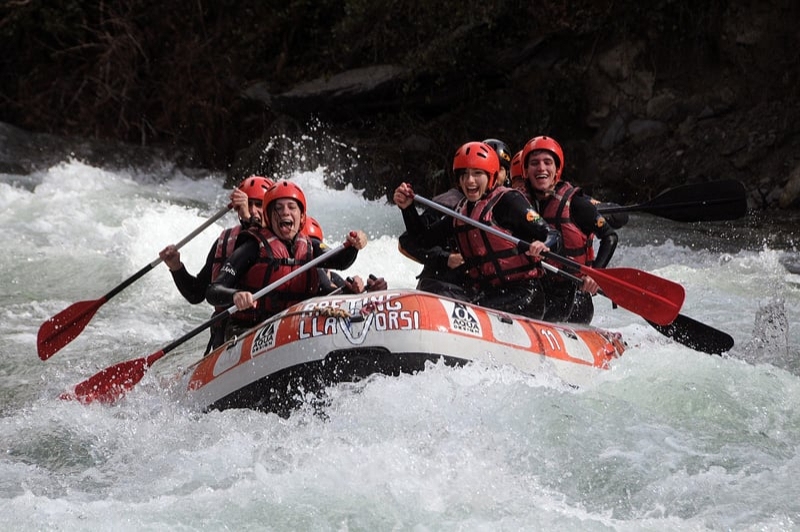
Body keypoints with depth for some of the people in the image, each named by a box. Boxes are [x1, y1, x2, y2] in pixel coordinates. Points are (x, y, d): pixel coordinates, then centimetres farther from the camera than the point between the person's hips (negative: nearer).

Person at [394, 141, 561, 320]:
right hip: (485, 296, 6)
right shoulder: (461, 211, 17)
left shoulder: (508, 200, -4)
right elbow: (425, 239, 24)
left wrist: (543, 247, -32)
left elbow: (553, 235, -9)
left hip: (523, 295, -6)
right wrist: (407, 208, 10)